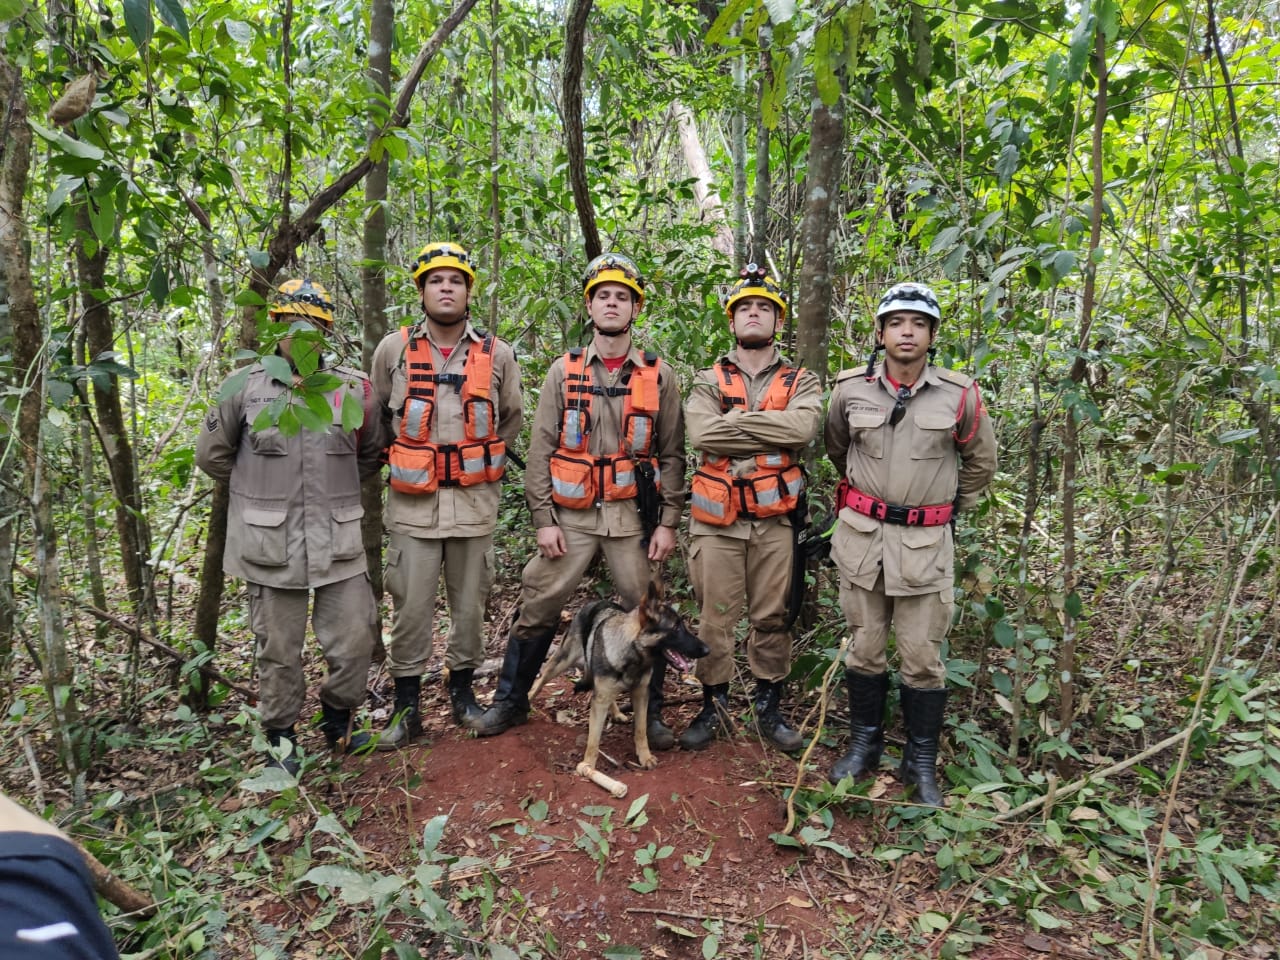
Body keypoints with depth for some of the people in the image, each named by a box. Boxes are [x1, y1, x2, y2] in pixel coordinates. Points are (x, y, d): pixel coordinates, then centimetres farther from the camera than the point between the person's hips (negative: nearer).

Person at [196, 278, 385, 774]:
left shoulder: (354, 387, 1)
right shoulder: (246, 385, -3)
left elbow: (372, 453, 16)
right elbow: (212, 453, 9)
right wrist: (260, 489, 10)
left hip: (338, 542, 2)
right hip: (270, 542, -1)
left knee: (355, 638, 4)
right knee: (279, 649, 10)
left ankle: (338, 721, 31)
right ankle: (281, 737, 31)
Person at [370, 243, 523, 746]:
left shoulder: (497, 353, 1)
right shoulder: (393, 349, 0)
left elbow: (511, 419, 16)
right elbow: (377, 417, 15)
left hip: (475, 500, 1)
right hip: (413, 502, -1)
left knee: (470, 602, 11)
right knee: (411, 606, 2)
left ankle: (462, 688, 29)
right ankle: (406, 704, 17)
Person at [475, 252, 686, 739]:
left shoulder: (659, 376, 4)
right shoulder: (563, 370, 4)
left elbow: (671, 454, 5)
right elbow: (540, 449, 1)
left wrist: (667, 522, -1)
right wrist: (543, 520, -5)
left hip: (634, 515, 0)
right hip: (570, 514, 0)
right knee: (537, 609, 6)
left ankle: (651, 713, 25)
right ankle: (509, 701, 26)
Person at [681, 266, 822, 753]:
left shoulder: (801, 382, 7)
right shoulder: (709, 381, 6)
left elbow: (802, 428, -17)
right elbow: (702, 433, -15)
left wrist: (735, 420, -14)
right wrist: (772, 435, -16)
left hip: (775, 520, 0)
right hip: (717, 519, 0)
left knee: (773, 618, 10)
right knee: (715, 618, 7)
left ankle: (769, 709, 27)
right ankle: (713, 708, 24)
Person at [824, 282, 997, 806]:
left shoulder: (960, 395, -4)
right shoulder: (850, 390, -1)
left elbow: (980, 462, 12)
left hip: (926, 543, -1)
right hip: (861, 535, 1)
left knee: (923, 656, 4)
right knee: (864, 647, 11)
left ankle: (921, 763, 20)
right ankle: (864, 744, 28)